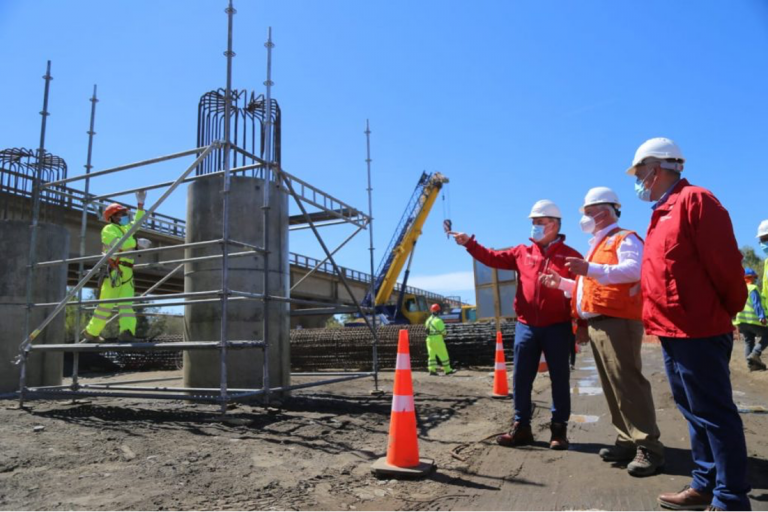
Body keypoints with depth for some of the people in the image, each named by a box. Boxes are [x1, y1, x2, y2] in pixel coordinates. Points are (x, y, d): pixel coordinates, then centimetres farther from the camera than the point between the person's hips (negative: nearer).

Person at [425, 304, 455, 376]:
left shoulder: (428, 320, 10)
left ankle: (432, 370, 2)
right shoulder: (438, 320, -15)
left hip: (429, 339, 7)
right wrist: (444, 334, 7)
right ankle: (447, 370, 10)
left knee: (431, 355, 8)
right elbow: (443, 331, -14)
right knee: (443, 355, 3)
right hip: (437, 340, -7)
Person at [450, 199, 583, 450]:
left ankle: (559, 430, 20)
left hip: (558, 327, -3)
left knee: (560, 379, 7)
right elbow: (493, 258, 5)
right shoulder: (523, 252, 10)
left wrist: (583, 324, -5)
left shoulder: (570, 255, 1)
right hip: (526, 326, 3)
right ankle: (521, 427, 19)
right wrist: (469, 243, -5)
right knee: (521, 378, 7)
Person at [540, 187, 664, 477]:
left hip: (617, 321, -10)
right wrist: (561, 283, 22)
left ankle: (648, 447, -4)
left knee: (628, 383, -10)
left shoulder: (624, 239, -3)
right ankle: (629, 440, 17)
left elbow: (634, 270, -23)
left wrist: (590, 269, -32)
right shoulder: (597, 246, 26)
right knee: (612, 386, 10)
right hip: (597, 323, 10)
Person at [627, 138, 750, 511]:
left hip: (698, 331, -10)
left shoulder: (693, 200, -11)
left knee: (714, 413, -1)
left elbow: (725, 262, -14)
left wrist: (726, 312, -4)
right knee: (695, 411, 16)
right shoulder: (662, 212, 17)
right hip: (673, 332, 10)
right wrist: (658, 319, 15)